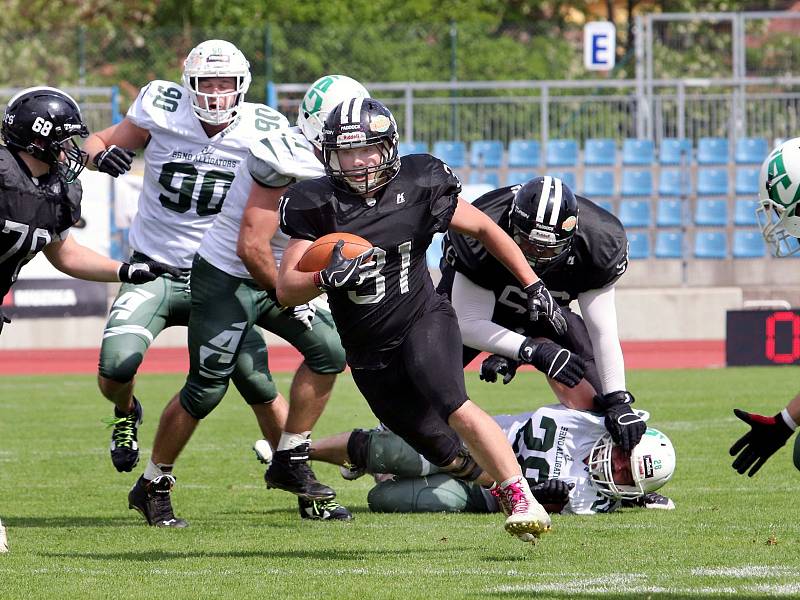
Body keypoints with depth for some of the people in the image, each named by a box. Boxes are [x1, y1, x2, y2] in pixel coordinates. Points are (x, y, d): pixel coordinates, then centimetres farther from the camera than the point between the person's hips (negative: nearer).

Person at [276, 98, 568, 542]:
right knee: (445, 454, 4)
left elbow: (484, 228, 6)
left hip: (423, 320, -2)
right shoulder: (318, 205, -9)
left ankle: (524, 500, -30)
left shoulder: (419, 186, -9)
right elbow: (286, 290, -12)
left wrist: (533, 285, 4)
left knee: (452, 407, -29)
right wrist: (326, 277, -33)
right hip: (369, 353, 2)